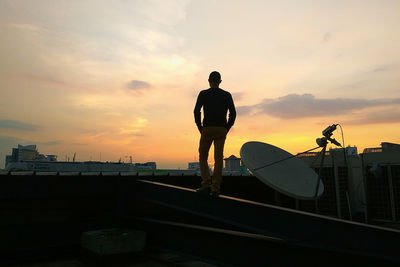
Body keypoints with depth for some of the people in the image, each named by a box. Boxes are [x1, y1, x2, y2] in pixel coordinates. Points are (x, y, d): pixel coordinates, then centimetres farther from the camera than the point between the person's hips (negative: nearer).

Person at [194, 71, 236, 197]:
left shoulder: (203, 94, 3)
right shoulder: (227, 95, 9)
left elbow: (196, 112, -5)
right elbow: (233, 113, 3)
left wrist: (200, 128, 3)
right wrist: (226, 129, 9)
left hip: (207, 129, -2)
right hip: (221, 130, 2)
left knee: (203, 157, 10)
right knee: (218, 159, 4)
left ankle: (206, 185, -1)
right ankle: (215, 188, 2)